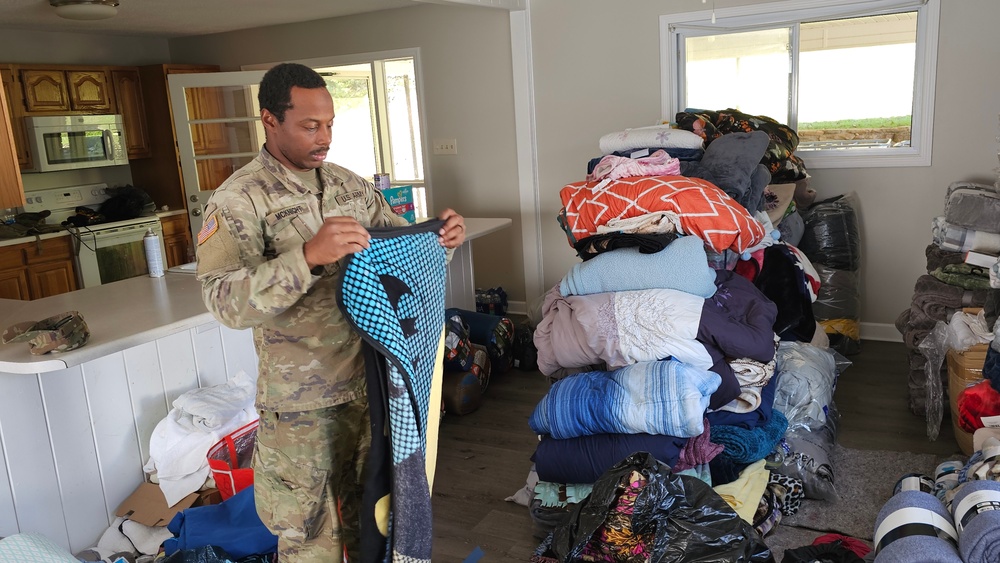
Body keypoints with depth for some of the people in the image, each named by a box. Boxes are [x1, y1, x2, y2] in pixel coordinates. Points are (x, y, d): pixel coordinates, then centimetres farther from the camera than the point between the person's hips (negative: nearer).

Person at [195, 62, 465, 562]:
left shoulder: (350, 185, 6)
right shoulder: (239, 199, -13)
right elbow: (224, 301, -25)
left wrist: (440, 237, -9)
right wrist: (309, 255, -37)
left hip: (369, 381, 5)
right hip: (301, 402, -5)